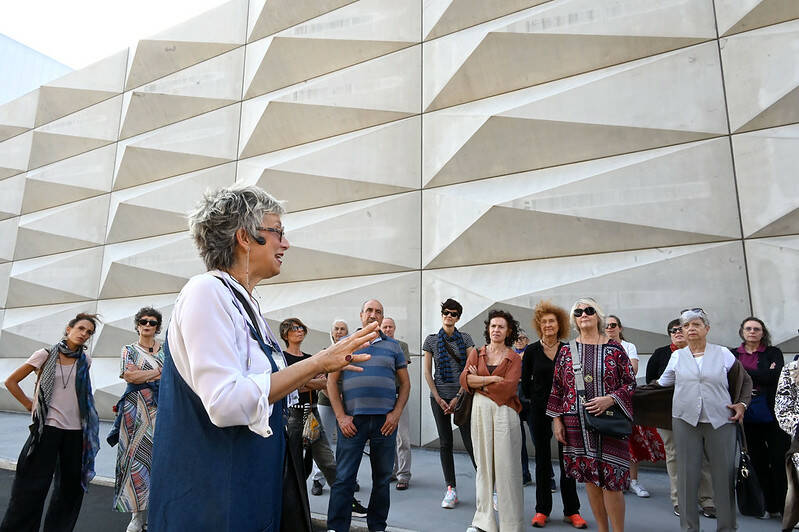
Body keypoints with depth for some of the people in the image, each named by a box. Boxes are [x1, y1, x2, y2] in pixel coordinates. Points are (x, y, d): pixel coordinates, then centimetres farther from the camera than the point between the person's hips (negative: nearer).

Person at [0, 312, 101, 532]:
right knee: (33, 485, 0)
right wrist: (30, 405, 2)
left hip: (76, 430, 4)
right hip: (47, 426, -3)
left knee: (72, 485, 9)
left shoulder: (85, 359, 6)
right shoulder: (46, 355, -3)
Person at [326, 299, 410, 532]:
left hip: (385, 421, 2)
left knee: (382, 478, 11)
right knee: (344, 478, 0)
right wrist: (341, 416, -6)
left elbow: (405, 384, 12)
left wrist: (396, 414, -2)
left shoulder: (393, 346, 11)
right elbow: (332, 381, 3)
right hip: (352, 419, -2)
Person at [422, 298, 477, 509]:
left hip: (462, 395, -1)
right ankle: (451, 489, 15)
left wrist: (459, 397, -8)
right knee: (445, 443, 5)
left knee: (470, 441, -4)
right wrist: (438, 399, -2)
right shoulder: (431, 340, 5)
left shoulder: (465, 339, 3)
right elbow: (427, 372, 5)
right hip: (440, 396, 1)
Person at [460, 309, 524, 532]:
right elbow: (464, 380, -4)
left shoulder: (514, 358, 3)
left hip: (504, 412, -2)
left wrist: (479, 383, -5)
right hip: (480, 411, 3)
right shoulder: (477, 354, 11)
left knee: (506, 465, -1)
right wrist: (494, 379, -10)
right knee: (483, 463, 8)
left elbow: (508, 387, -13)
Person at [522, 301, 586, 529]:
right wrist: (539, 399, 5)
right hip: (540, 411, 0)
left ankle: (572, 510, 18)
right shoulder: (531, 351, -2)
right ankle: (542, 510, 19)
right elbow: (525, 382, 4)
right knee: (542, 460, 9)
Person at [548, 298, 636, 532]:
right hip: (577, 423, 3)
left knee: (611, 479, -3)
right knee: (589, 478, 11)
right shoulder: (567, 350, 5)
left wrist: (610, 399, -15)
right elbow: (557, 387, 8)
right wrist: (557, 419, 4)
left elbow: (630, 383, 1)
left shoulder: (614, 349, 0)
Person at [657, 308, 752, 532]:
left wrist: (742, 404, 3)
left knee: (724, 475, 5)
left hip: (720, 422, -1)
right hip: (685, 421, 1)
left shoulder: (723, 354, 5)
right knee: (687, 475, 4)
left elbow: (745, 381, 16)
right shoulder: (677, 356, 8)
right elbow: (661, 384, 16)